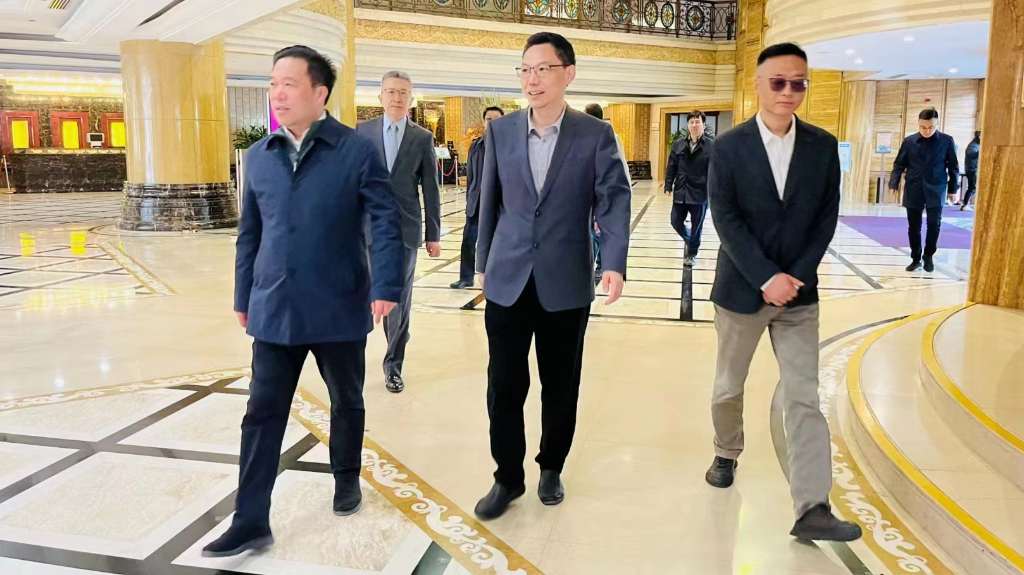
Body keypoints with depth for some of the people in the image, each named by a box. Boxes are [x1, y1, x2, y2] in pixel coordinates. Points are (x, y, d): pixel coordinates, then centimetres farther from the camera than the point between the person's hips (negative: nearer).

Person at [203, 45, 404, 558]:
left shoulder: (356, 150, -8)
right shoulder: (259, 156, 6)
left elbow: (386, 221, -10)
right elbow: (249, 233, 12)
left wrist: (386, 287, -19)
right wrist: (243, 298, 15)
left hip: (340, 310, -3)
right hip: (274, 310, 3)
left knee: (346, 402, 16)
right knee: (262, 414, 5)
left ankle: (346, 479, 41)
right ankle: (251, 522, 15)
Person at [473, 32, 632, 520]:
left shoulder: (595, 135, -3)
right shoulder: (500, 131, 4)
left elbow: (613, 201, -10)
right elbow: (490, 202, 9)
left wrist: (615, 263, -24)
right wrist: (483, 264, 11)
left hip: (566, 283, -1)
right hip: (507, 280, 2)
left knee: (560, 385, 12)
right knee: (504, 385, 6)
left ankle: (551, 468, 34)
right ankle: (508, 477, 25)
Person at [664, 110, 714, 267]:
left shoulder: (711, 145, -7)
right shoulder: (679, 144, 4)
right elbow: (671, 167, 7)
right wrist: (668, 186, 1)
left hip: (700, 193, -3)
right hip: (680, 191, 3)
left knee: (696, 225, 7)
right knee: (676, 222, 8)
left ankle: (691, 254, 24)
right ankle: (690, 241, 37)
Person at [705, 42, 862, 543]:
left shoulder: (823, 146, 1)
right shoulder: (729, 146, -6)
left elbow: (827, 218, 0)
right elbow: (725, 219, -12)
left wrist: (796, 276, -11)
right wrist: (766, 278, -18)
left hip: (798, 293, 1)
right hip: (741, 289, -1)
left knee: (804, 398, -2)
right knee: (728, 387, 14)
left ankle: (812, 510, 0)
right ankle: (727, 454, 40)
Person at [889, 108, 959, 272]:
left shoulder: (946, 141, -1)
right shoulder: (909, 141, 0)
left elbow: (953, 166, 5)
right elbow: (899, 164, 5)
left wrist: (953, 188, 5)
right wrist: (894, 183, -7)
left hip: (936, 190, -1)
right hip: (913, 190, 1)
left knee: (934, 224, -6)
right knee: (914, 227, 4)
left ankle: (928, 257, 14)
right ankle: (915, 259, 18)